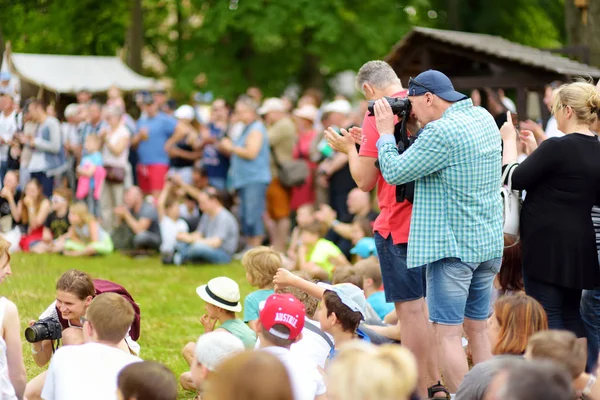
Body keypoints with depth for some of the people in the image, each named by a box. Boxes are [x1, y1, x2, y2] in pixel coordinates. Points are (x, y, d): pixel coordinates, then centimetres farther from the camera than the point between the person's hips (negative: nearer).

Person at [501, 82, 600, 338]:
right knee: (571, 315, 14)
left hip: (547, 245, -8)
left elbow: (514, 179, -10)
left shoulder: (557, 147, -18)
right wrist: (536, 148, 21)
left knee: (547, 316, -3)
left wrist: (509, 141, 3)